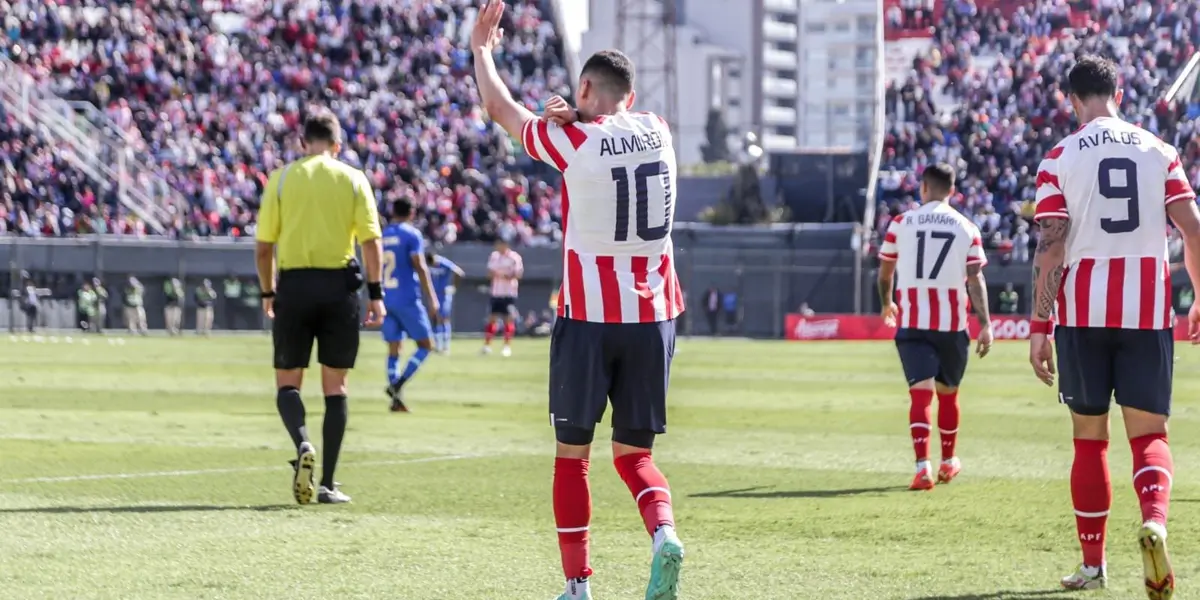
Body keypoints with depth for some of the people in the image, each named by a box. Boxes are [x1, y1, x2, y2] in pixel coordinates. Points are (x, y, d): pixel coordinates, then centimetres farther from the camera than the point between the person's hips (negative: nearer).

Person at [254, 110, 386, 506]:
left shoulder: (281, 178, 3)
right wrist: (375, 293, -1)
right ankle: (327, 484, 7)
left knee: (287, 382, 9)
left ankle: (302, 445, -21)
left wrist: (267, 293, 13)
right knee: (335, 387, 8)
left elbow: (263, 247, 2)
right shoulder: (354, 180, 3)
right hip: (340, 287, 1)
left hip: (293, 284, 0)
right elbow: (371, 241, -4)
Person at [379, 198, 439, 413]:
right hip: (407, 299, -6)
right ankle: (398, 384, -13)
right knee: (425, 345, 4)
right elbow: (420, 268, -12)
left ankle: (396, 399, 1)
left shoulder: (383, 236, 12)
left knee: (393, 349, 8)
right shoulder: (412, 235, -5)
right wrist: (431, 298, -10)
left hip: (386, 300, 6)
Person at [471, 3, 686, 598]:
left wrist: (481, 50, 26)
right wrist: (580, 120, 18)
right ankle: (663, 534, -17)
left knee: (572, 453, 9)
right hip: (653, 317, 4)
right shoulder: (657, 132, 6)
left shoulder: (572, 142, -6)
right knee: (634, 453, 12)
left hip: (588, 317, -4)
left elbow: (502, 109, 11)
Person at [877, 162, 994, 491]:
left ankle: (923, 465, -22)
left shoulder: (901, 223, 2)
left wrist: (886, 304, 31)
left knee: (921, 392, -6)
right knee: (948, 392, 17)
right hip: (953, 323, 1)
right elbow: (975, 279, -5)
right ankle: (948, 461, 33)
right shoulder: (967, 229, 2)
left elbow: (885, 272, 12)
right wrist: (985, 324, -4)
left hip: (912, 322, -1)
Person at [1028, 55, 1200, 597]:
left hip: (1082, 311, -1)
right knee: (1148, 434, 4)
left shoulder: (1060, 158, 0)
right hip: (1148, 309, 1)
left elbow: (1049, 248, -6)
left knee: (1090, 437, 11)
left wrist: (1039, 328, -5)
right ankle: (1154, 522, -27)